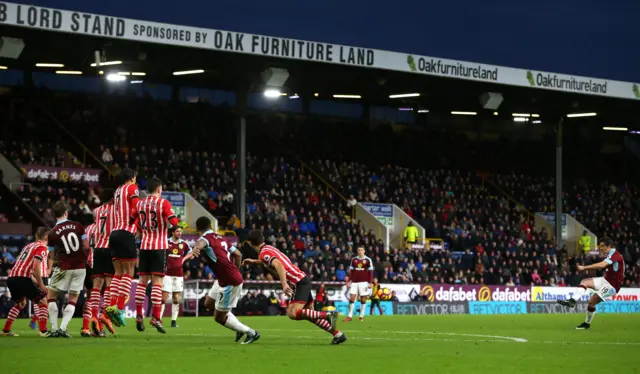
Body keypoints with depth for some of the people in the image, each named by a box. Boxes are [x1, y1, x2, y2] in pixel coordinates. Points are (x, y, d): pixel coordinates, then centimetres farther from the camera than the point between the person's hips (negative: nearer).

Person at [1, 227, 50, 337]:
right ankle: (43, 331, -6)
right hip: (22, 278, -8)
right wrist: (41, 285, -8)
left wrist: (35, 282, 27)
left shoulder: (28, 246, 24)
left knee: (21, 303, 30)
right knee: (43, 302, 4)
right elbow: (36, 267, -15)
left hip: (12, 277, 8)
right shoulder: (42, 247, -2)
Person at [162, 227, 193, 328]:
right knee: (164, 298, -8)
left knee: (176, 299, 3)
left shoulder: (183, 244, 5)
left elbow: (190, 252, 24)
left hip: (179, 274, 3)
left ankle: (174, 321, 8)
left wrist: (184, 259, 7)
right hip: (167, 273, -3)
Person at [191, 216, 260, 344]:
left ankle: (251, 333, 14)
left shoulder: (206, 238, -14)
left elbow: (202, 243, -42)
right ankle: (240, 328, 28)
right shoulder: (219, 238, 11)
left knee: (219, 317, 5)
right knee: (209, 304, 23)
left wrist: (197, 248, -65)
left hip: (230, 283, -9)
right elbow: (238, 254, 15)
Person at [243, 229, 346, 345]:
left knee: (292, 313, -22)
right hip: (303, 280, 10)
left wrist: (284, 284, -40)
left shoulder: (264, 253, -11)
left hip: (299, 282, -10)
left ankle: (328, 315, -23)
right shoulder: (269, 248, 18)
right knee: (311, 315, 14)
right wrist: (253, 262, 45)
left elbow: (279, 265, -30)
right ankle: (338, 334, 12)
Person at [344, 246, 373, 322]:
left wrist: (370, 283, -7)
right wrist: (349, 281, 9)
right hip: (354, 282, 3)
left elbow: (370, 272, 0)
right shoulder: (354, 259, 10)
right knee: (351, 298, -4)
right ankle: (350, 316, 0)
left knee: (363, 299, 0)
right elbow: (351, 271, 15)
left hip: (363, 282, -3)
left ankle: (361, 316, 10)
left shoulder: (368, 260, 0)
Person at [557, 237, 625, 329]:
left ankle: (587, 323, 6)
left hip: (612, 285, -10)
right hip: (606, 280, 10)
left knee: (592, 301, -11)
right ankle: (572, 301, -12)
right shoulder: (610, 255, 11)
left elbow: (601, 265, -35)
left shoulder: (615, 255, -22)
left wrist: (584, 268, -34)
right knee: (584, 282, 1)